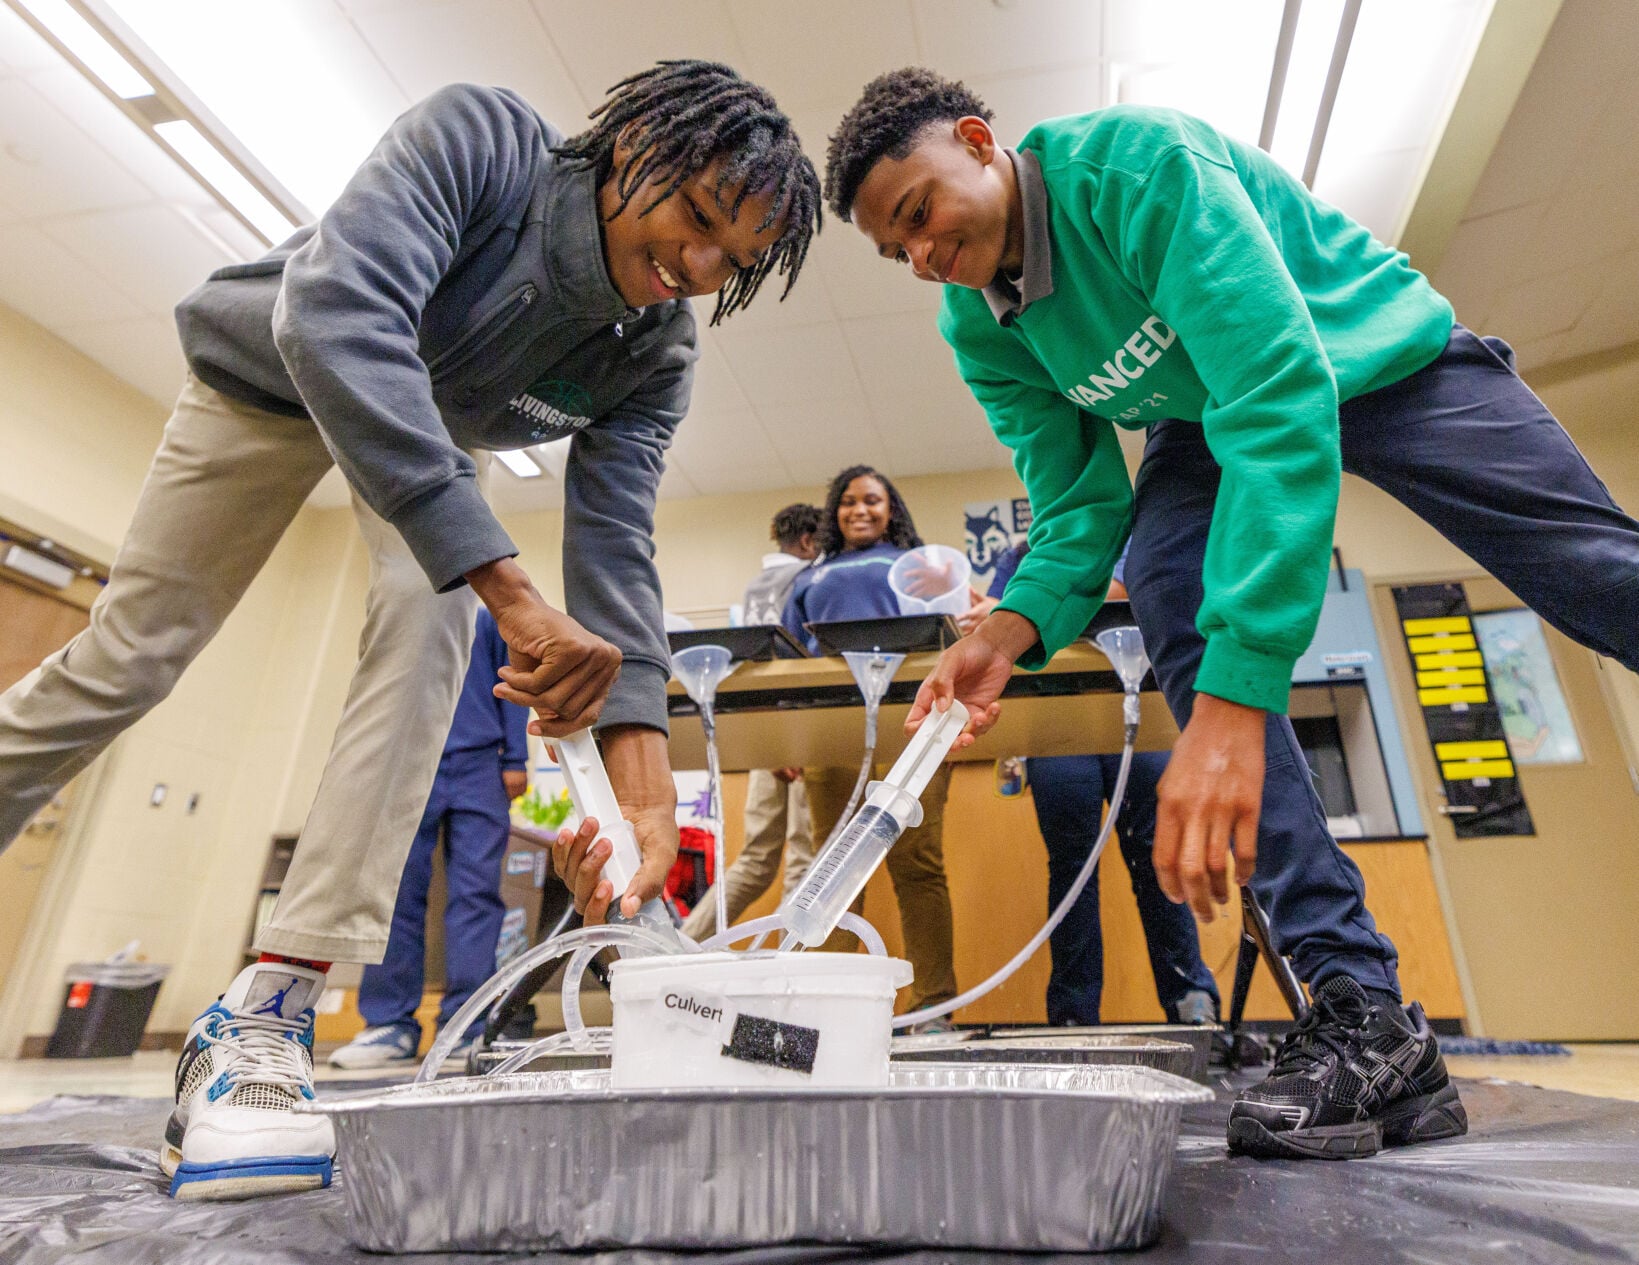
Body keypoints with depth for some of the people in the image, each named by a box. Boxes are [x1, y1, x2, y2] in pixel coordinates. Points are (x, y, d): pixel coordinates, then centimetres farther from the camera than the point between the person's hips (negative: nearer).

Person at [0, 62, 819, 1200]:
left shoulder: (653, 360, -23)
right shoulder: (480, 138, -33)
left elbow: (615, 549, -31)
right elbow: (338, 313, -48)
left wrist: (645, 781, -44)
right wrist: (508, 585, -59)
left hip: (439, 435, 2)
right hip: (272, 373, -1)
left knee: (430, 626, -26)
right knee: (130, 653, 1)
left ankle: (265, 1014, -21)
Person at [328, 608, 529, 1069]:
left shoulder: (488, 618, 16)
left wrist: (515, 761, 1)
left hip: (479, 769, -1)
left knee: (476, 892, -7)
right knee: (396, 891, -2)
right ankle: (390, 1023, 5)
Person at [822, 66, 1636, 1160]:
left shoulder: (1138, 159, -31)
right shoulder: (977, 329, -11)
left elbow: (1284, 400, -41)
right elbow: (1082, 503, -10)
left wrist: (1231, 698, -50)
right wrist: (1011, 631, -33)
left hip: (1383, 359, -2)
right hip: (1209, 422, 3)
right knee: (1173, 603, -24)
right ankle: (1360, 1006, -22)